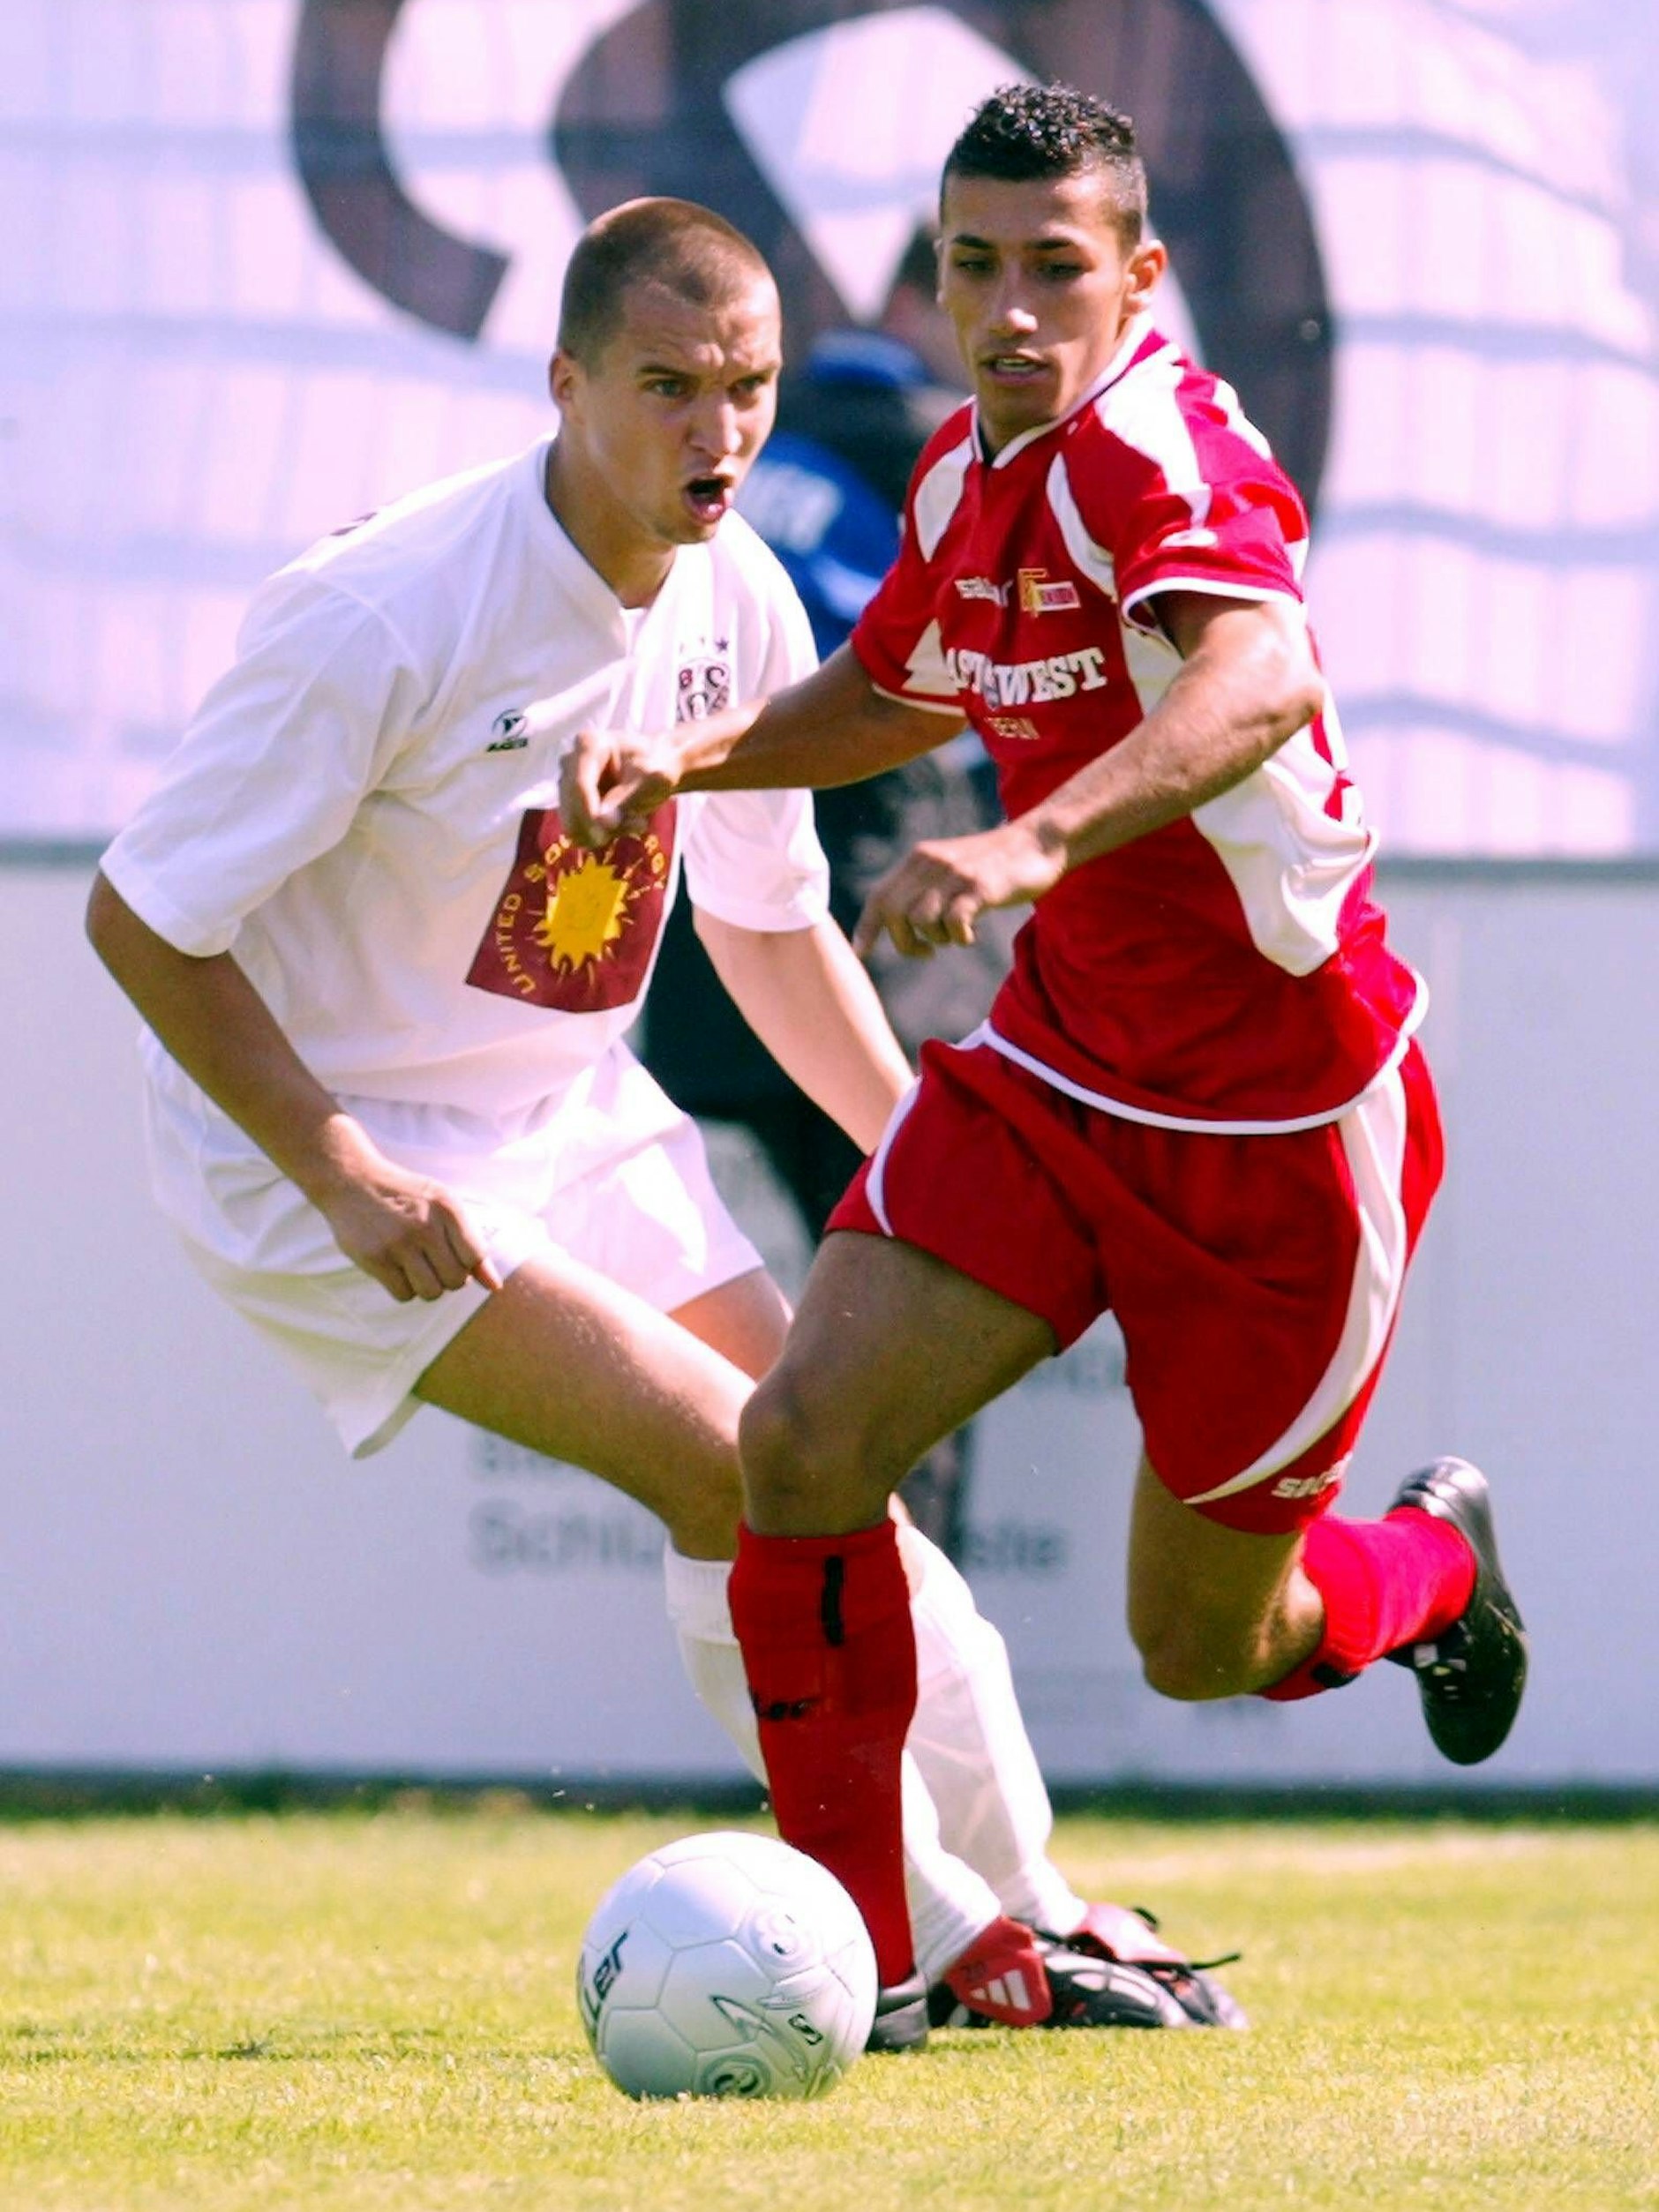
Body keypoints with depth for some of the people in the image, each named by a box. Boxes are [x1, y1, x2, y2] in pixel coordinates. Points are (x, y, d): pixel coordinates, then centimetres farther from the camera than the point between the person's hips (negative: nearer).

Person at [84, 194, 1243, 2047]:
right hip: (324, 1150, -7)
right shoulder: (380, 619, -27)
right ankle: (942, 1944, -7)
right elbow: (140, 919, -22)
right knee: (728, 1465, -18)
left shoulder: (735, 603, -5)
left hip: (574, 1119, 7)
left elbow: (768, 919, 13)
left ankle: (1026, 1920, 19)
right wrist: (343, 1182, -25)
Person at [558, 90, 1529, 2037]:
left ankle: (1434, 1568, 42)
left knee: (1198, 1644, 6)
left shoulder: (1163, 454, -24)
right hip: (1057, 1065, 6)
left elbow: (1259, 684, -46)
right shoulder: (966, 473, 2)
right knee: (802, 1446, -13)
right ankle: (857, 1959, -2)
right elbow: (897, 690, 24)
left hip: (1280, 1122, -6)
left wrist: (1034, 845, -61)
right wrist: (690, 758, 5)